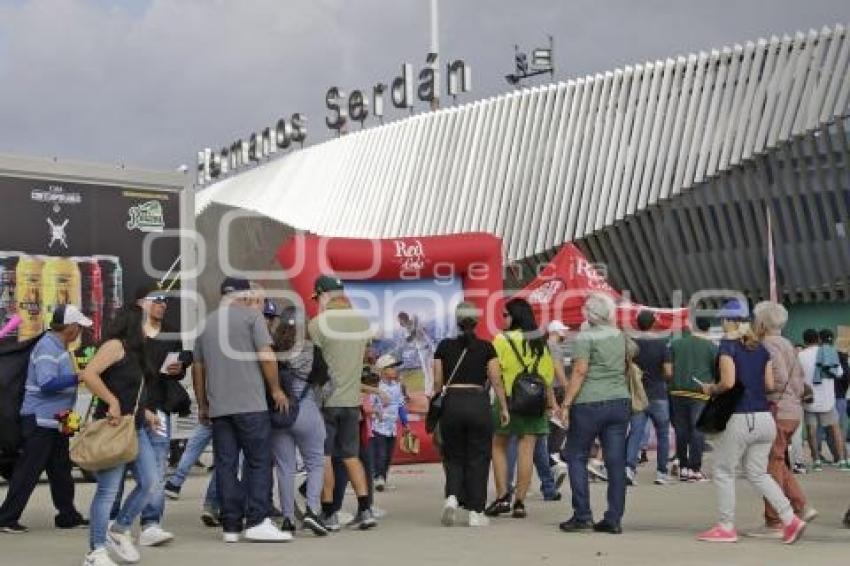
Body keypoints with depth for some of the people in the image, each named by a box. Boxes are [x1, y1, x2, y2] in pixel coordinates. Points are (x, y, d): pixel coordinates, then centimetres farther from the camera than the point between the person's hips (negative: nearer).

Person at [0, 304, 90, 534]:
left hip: (55, 420, 10)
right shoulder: (47, 347, -17)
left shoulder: (59, 347, 13)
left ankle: (67, 515, 21)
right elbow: (47, 383, -26)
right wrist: (78, 377, -27)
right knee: (28, 471, -5)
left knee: (61, 470, 14)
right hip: (40, 420, -10)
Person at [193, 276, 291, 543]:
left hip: (218, 407, 5)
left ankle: (231, 527, 5)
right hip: (250, 404, -5)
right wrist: (276, 389, 2)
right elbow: (266, 354, -8)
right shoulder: (251, 315, 1)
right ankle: (257, 522, -9)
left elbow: (197, 367, 19)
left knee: (226, 465, 5)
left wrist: (202, 404, 25)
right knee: (259, 461, -1)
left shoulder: (207, 323, 16)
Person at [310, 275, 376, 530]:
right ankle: (365, 510, 6)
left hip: (325, 400, -5)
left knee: (323, 456, 4)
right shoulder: (363, 321, 5)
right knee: (351, 456, 13)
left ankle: (328, 514, 7)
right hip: (352, 399, 5)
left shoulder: (318, 323, -12)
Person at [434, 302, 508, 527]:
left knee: (453, 456, 14)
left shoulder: (444, 346, 4)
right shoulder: (486, 348, 1)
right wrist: (504, 408, 7)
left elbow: (438, 382, 6)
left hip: (451, 403, 1)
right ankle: (476, 512, 7)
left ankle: (452, 496, -9)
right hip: (479, 403, -1)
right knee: (478, 458, 7)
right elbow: (496, 381, 0)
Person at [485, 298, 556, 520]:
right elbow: (548, 373, 7)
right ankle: (520, 502, 4)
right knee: (526, 451, 3)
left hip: (509, 399, -3)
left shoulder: (502, 340, -7)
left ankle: (502, 496, 5)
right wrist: (550, 400, 13)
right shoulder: (540, 341, 6)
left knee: (499, 447, 12)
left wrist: (501, 403, -8)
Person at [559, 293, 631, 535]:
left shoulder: (585, 337, -8)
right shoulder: (620, 336, 10)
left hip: (589, 404, -5)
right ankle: (614, 519, 5)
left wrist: (567, 403, -14)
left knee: (576, 456, 6)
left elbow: (580, 371, -14)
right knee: (616, 461, 5)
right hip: (620, 402, 5)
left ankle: (582, 515, 1)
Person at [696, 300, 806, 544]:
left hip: (740, 418, -6)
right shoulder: (761, 348, 12)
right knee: (757, 473, 15)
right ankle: (790, 519, 4)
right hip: (765, 419, 6)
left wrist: (710, 389, 1)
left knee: (724, 471, 9)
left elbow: (728, 382, -17)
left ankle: (726, 527, 12)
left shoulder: (728, 345, -7)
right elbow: (770, 385, 10)